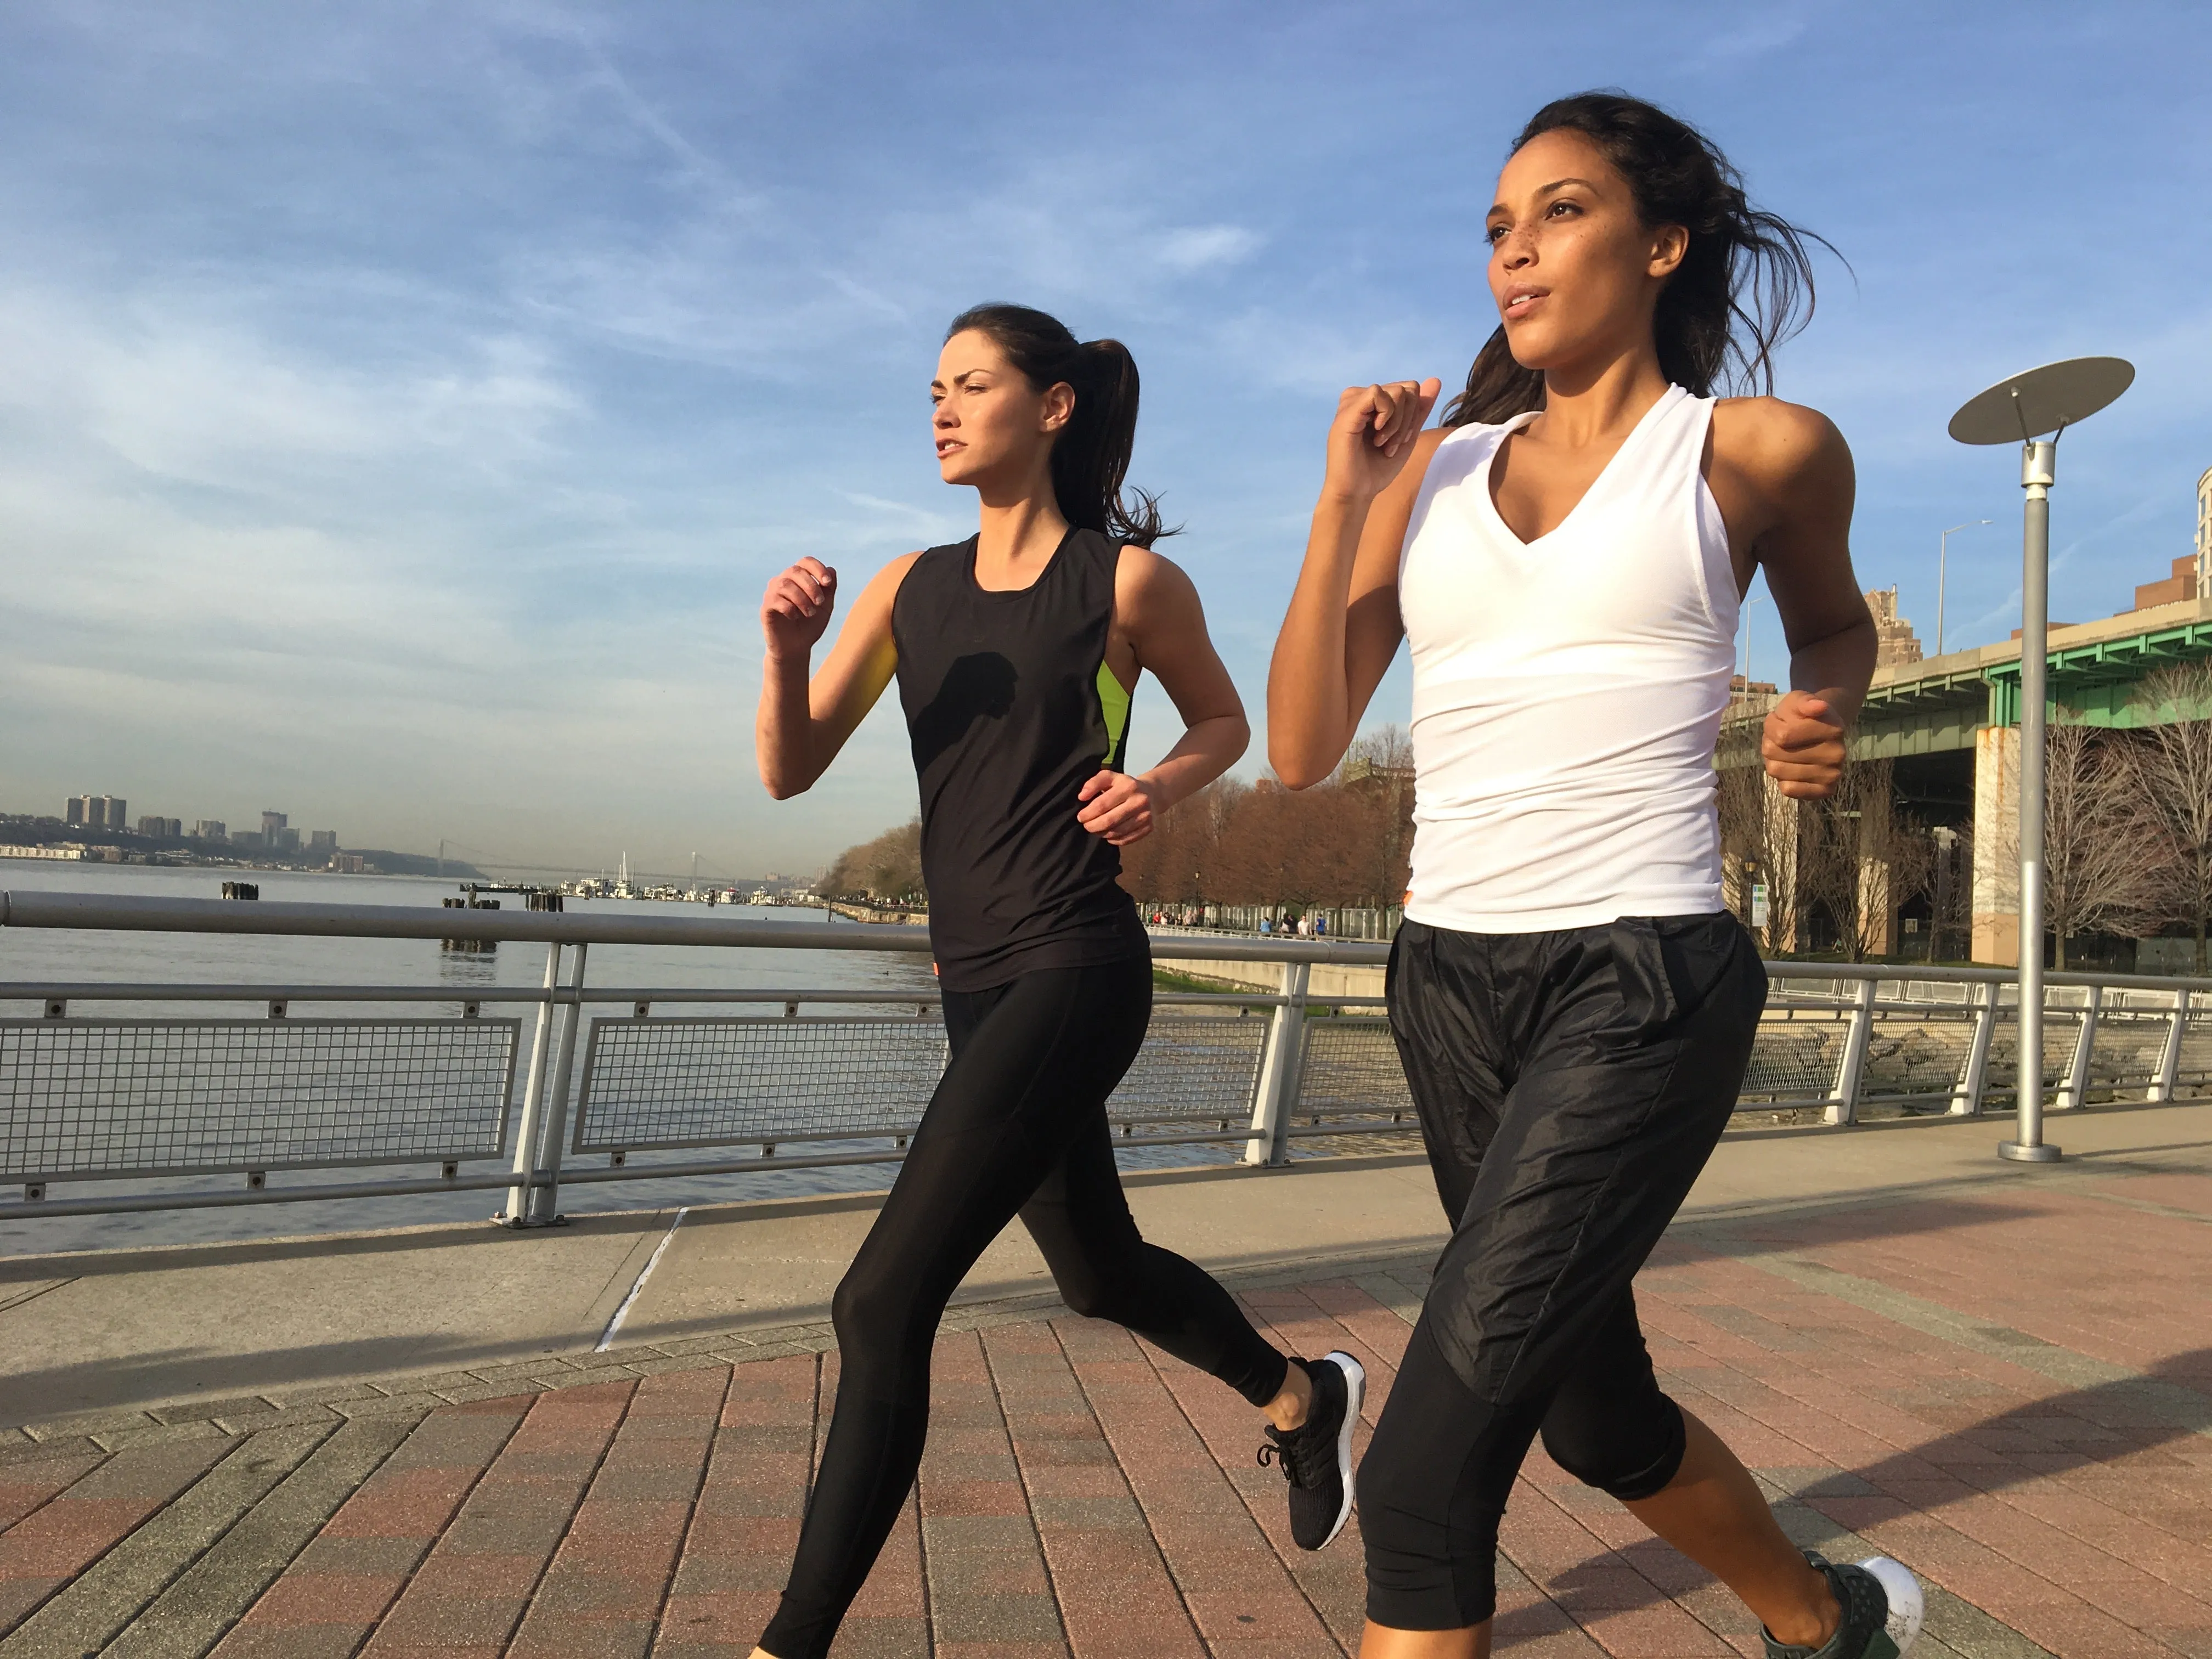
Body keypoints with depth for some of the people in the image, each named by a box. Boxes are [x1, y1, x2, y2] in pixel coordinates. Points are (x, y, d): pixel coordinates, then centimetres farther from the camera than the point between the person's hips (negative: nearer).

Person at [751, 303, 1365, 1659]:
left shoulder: (1130, 578, -5)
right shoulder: (910, 587, 8)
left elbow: (1228, 721, 10)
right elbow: (789, 772, 5)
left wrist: (1162, 787, -10)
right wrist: (788, 647, -13)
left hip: (1076, 972, -7)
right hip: (979, 983, 7)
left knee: (882, 1303, -12)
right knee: (1101, 1270, 23)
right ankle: (1302, 1397, 50)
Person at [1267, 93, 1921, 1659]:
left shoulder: (1757, 451, 2)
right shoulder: (1434, 468, 10)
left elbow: (1834, 619, 22)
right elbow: (1301, 749, 5)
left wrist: (1823, 713, 0)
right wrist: (1346, 502, -3)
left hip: (1642, 983, -5)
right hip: (1452, 984, 6)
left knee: (1427, 1466, -13)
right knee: (1595, 1410, 21)